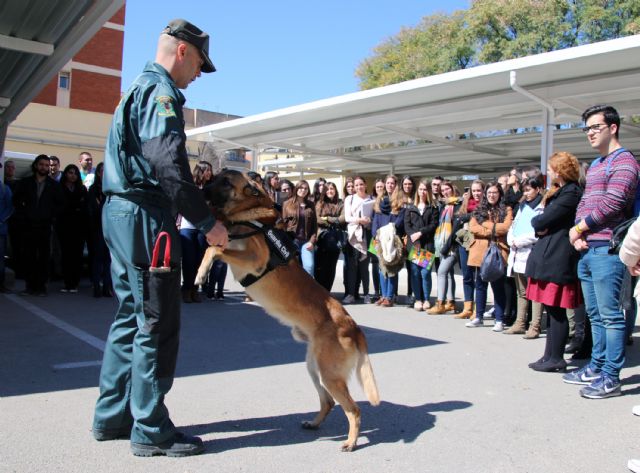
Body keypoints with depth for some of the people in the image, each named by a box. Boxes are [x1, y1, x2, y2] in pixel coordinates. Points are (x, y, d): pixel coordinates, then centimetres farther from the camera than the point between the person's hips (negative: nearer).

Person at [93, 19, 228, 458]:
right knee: (157, 324, -4)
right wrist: (207, 221, -17)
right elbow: (169, 165, -22)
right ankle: (151, 430, 5)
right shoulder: (161, 92, -10)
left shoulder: (138, 89, 22)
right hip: (146, 216, -10)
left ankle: (112, 416, 25)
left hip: (121, 212, 11)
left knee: (131, 316, 15)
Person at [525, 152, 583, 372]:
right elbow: (541, 225, 17)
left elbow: (541, 222, -17)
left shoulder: (570, 193, -13)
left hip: (557, 259, -10)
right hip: (550, 257, 10)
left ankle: (555, 358, 4)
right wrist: (541, 224, -3)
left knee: (556, 311, -3)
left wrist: (535, 220, 3)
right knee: (552, 310, 12)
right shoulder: (561, 191, 20)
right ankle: (551, 355, 19)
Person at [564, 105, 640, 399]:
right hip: (587, 250, 9)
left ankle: (611, 378, 1)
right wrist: (577, 236, 3)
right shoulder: (594, 166, 23)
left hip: (606, 250, -9)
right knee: (595, 315, 14)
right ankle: (596, 367, 24)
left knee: (610, 315, -4)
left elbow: (611, 205, -16)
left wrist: (578, 228, -6)